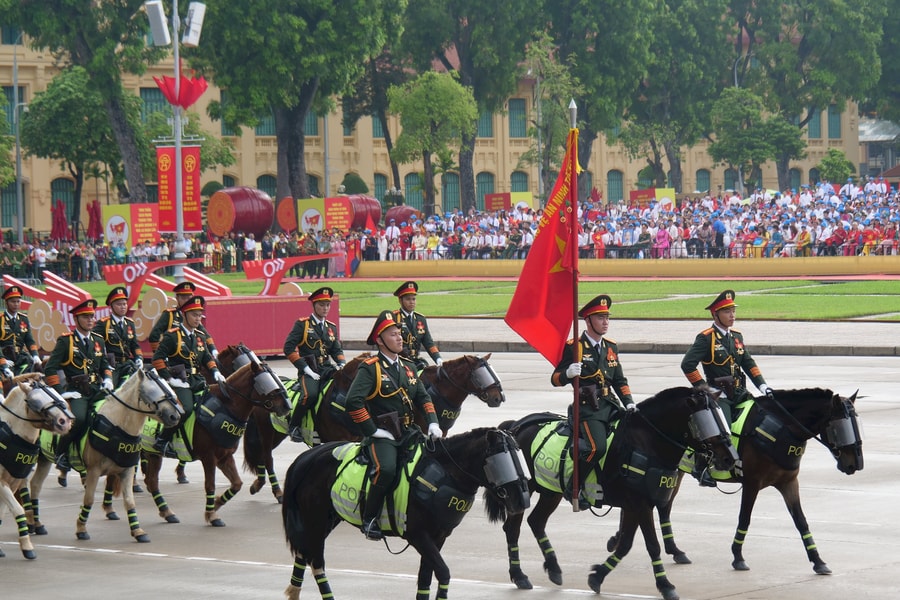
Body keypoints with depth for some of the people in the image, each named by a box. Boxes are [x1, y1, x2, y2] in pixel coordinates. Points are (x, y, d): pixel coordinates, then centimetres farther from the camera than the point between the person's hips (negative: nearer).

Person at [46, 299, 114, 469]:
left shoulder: (98, 341, 18)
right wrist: (60, 392, -10)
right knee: (78, 418, -33)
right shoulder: (65, 341, 1)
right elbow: (51, 369, -3)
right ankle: (61, 453, -14)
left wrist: (107, 380, 8)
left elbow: (104, 365, 29)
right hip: (75, 392, -5)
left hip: (97, 390, 5)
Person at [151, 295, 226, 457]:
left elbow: (207, 358, 24)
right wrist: (169, 379, -14)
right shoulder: (172, 335, -4)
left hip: (197, 381, 8)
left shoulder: (200, 337, 17)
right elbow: (157, 358, -8)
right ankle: (162, 441, -17)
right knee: (186, 408, -29)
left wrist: (215, 372, 4)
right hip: (179, 381, -8)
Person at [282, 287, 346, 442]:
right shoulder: (302, 324, 2)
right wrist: (305, 368, -13)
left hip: (327, 369, 5)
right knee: (310, 394, -34)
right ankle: (293, 426, -13)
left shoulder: (331, 327, 19)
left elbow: (337, 350, 25)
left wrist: (342, 364, 1)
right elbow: (289, 348, -6)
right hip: (309, 371, -5)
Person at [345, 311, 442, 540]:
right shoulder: (370, 368, -5)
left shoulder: (408, 367, 17)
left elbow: (423, 398, 21)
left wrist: (433, 422, 3)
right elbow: (353, 401, -16)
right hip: (382, 435, -7)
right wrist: (372, 430, -15)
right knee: (386, 469, -33)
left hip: (409, 433, 7)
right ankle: (369, 519, -18)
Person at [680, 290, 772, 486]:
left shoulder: (737, 336, 15)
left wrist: (762, 385, 6)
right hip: (718, 394, -7)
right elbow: (688, 364, -13)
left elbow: (748, 363, 18)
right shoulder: (706, 338, -7)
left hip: (740, 392, 7)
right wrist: (703, 387, -14)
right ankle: (702, 467, -10)